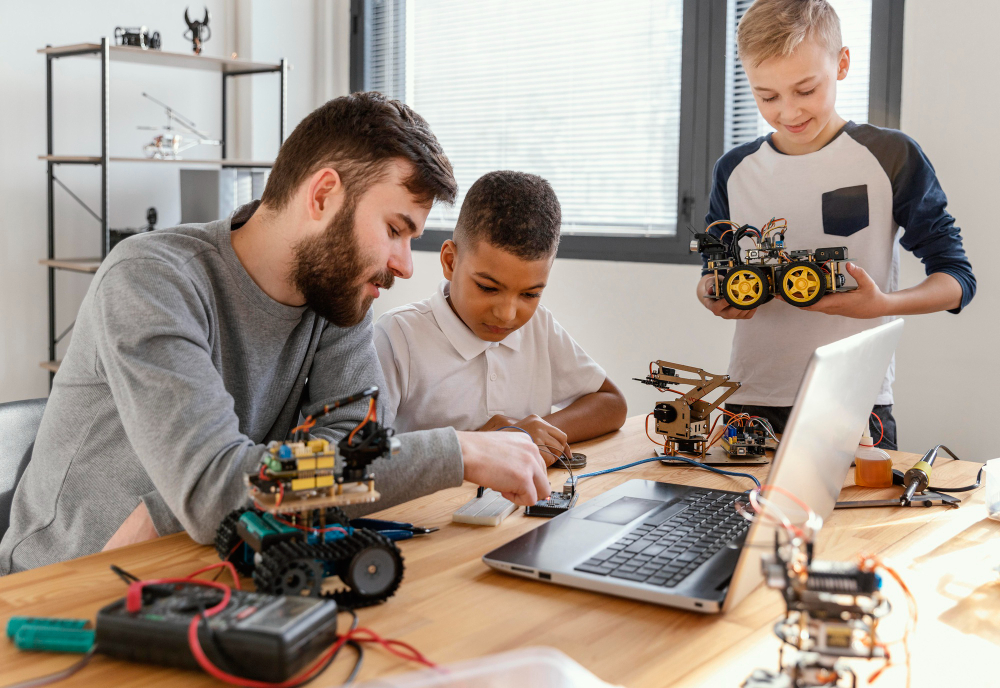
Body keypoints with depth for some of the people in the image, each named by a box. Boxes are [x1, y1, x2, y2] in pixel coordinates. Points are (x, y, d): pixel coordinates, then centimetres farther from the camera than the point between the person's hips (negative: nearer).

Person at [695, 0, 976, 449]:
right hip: (752, 402, 3)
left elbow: (957, 278, -1)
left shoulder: (892, 157, -3)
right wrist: (712, 297, -6)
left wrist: (884, 304, -21)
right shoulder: (734, 170, 7)